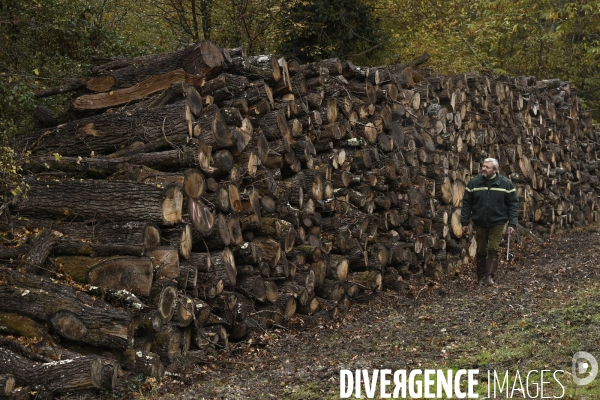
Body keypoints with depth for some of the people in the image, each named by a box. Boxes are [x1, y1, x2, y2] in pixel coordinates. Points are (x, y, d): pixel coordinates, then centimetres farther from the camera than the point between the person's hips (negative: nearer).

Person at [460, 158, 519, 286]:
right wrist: (464, 222, 0)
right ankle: (481, 277, 19)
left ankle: (489, 276, -11)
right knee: (481, 251, 9)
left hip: (497, 222, -2)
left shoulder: (505, 183, -5)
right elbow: (466, 203, 3)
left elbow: (513, 204, -3)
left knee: (494, 249, -10)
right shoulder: (474, 183, -2)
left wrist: (512, 224, -9)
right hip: (480, 223, 2)